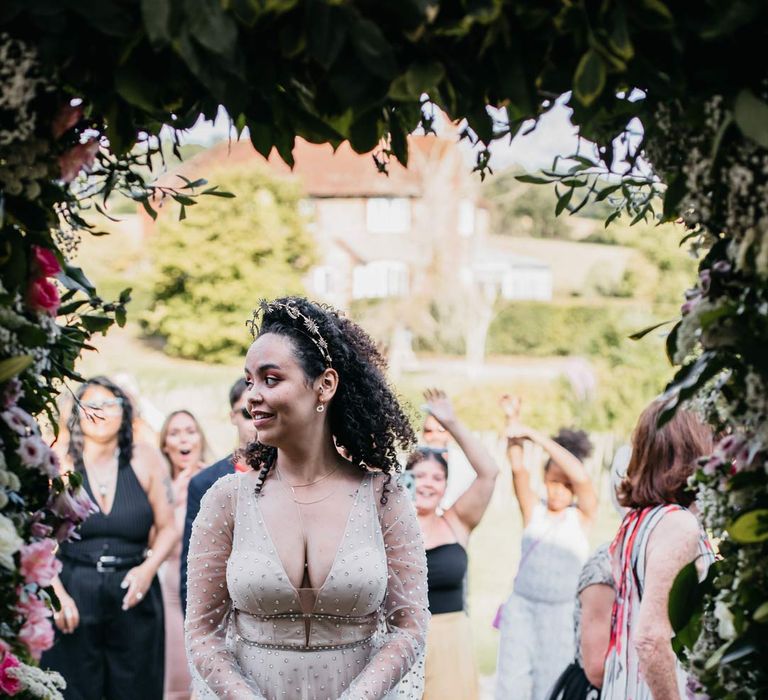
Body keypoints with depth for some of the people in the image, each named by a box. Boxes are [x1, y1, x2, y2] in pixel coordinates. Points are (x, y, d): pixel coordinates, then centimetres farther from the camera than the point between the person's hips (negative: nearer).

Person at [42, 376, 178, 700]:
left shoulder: (146, 461, 2)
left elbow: (167, 528, 6)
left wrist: (149, 568, -11)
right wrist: (56, 594, -13)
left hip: (133, 595, 1)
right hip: (73, 595, -1)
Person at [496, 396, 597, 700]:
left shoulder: (582, 516, -1)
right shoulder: (533, 511, 3)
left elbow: (581, 477, -18)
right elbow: (518, 469, -10)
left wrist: (534, 435, -22)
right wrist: (513, 421, -23)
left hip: (563, 611, -1)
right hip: (522, 606, 1)